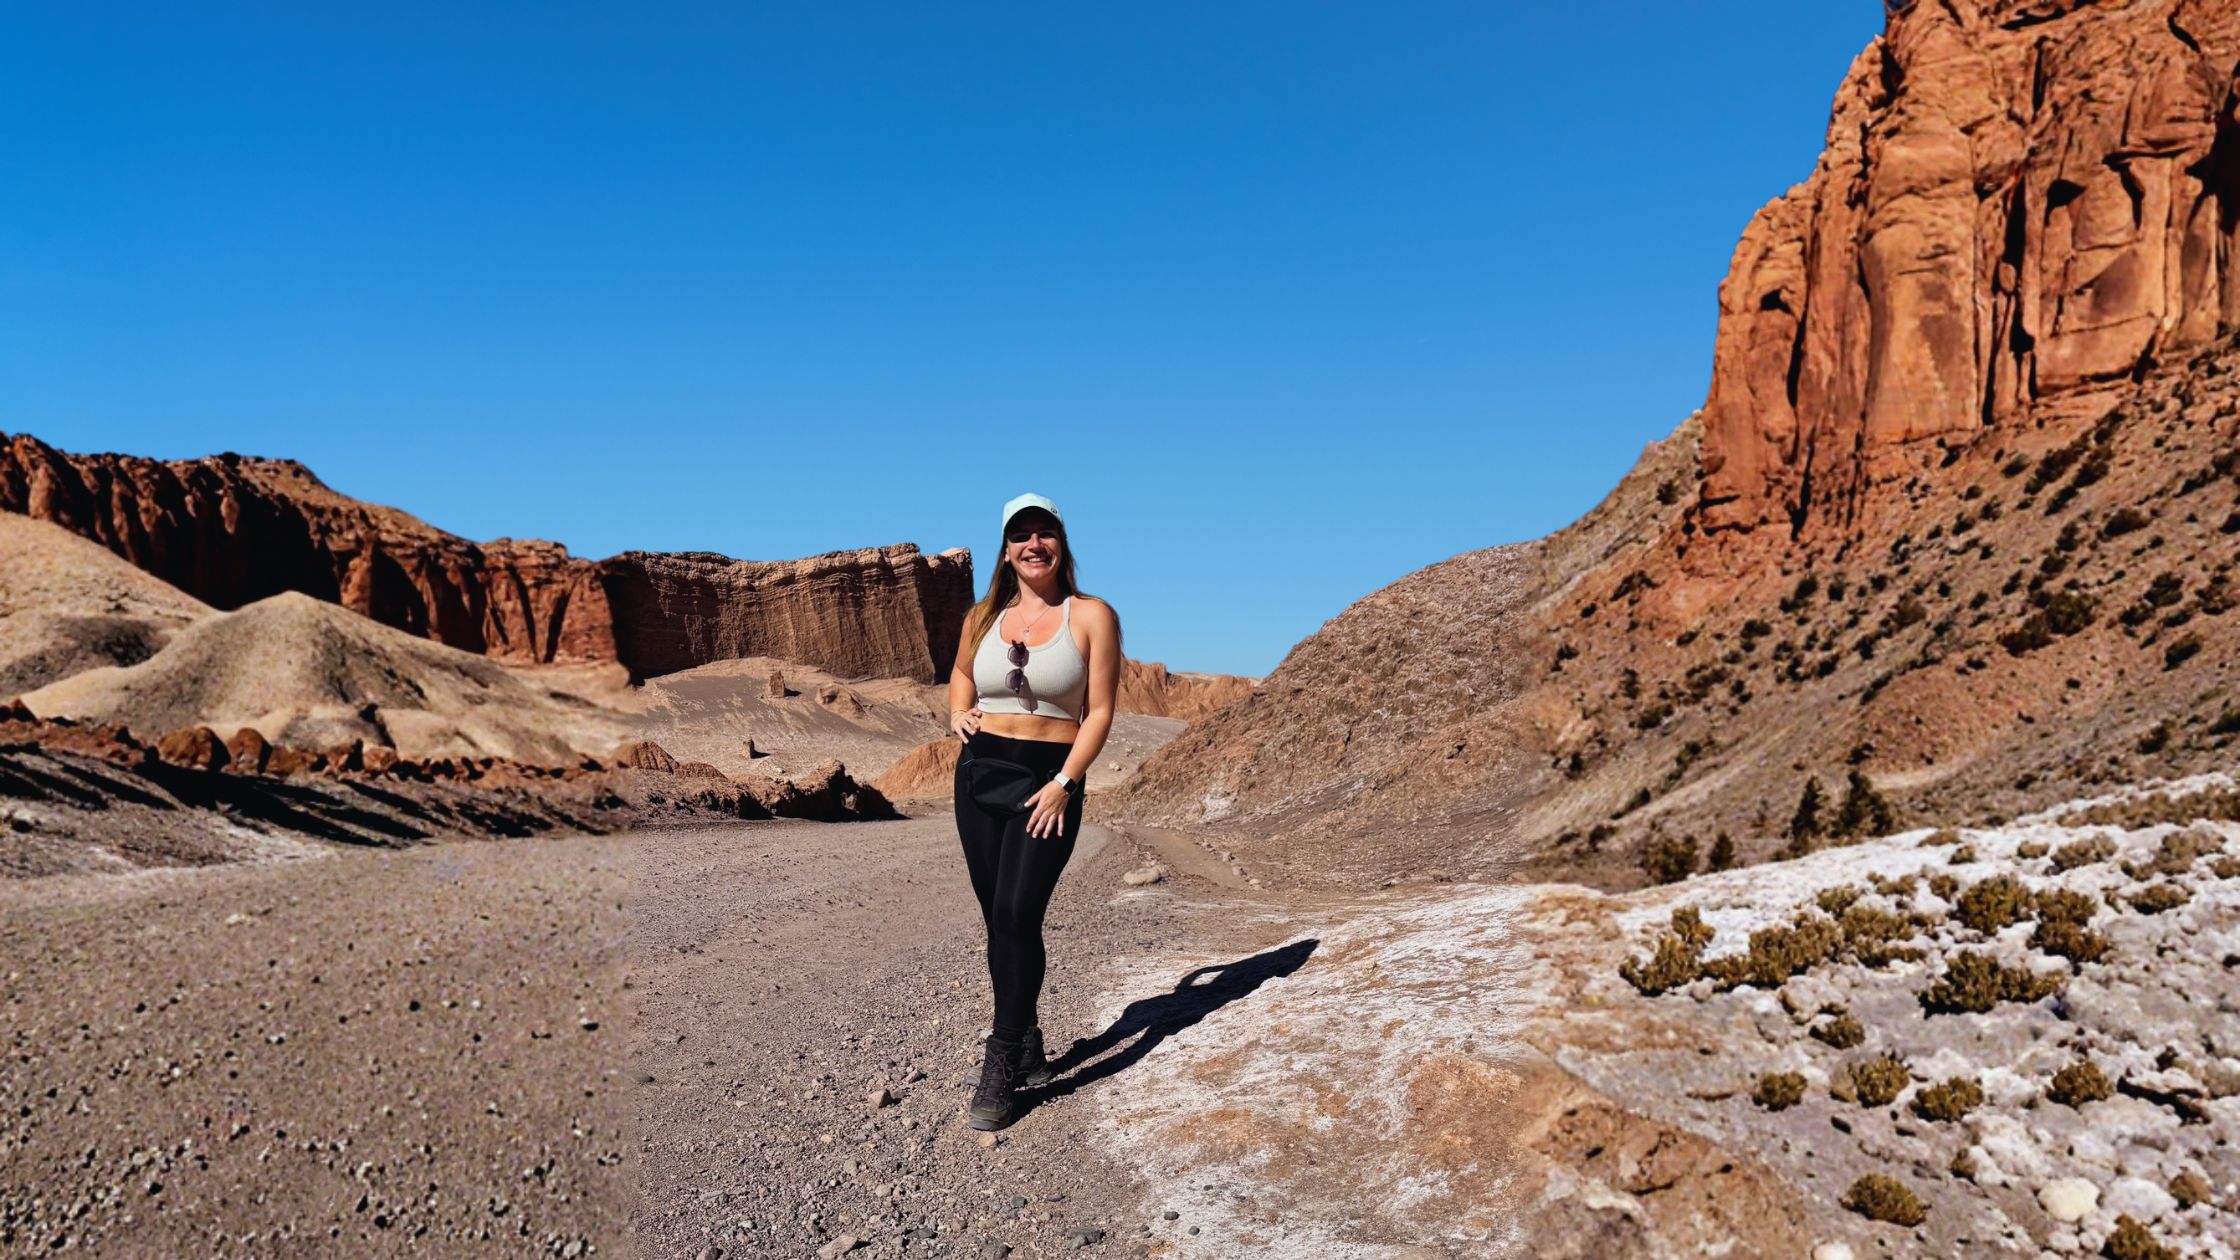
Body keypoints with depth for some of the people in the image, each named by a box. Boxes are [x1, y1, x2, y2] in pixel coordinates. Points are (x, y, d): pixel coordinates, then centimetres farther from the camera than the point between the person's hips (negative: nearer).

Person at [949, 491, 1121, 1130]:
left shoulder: (1092, 616, -3)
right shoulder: (983, 617, 9)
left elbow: (1099, 711, -6)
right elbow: (961, 673, 28)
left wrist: (1064, 783, -15)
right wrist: (958, 713, 7)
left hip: (1050, 779, -4)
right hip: (980, 774, 5)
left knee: (1016, 915, -15)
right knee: (999, 921, 8)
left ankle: (1000, 1068, -6)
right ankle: (1027, 1048, 23)